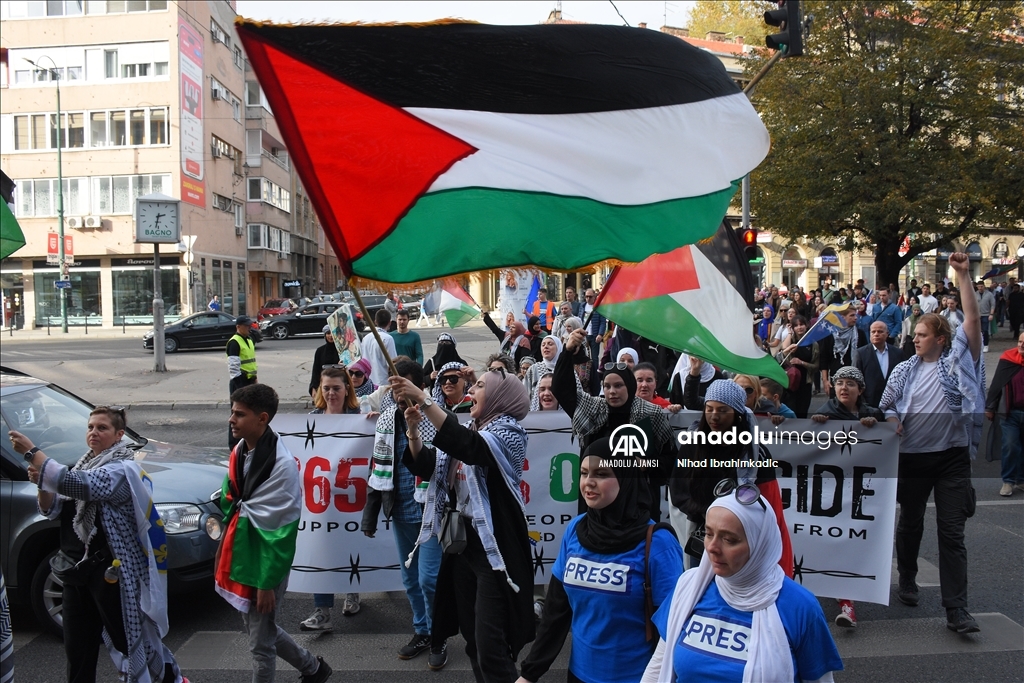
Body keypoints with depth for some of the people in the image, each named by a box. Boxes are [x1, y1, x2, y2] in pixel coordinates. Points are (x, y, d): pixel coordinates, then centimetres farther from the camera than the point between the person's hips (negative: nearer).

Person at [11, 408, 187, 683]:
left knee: (130, 639, 5)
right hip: (77, 569, 8)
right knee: (77, 649, 12)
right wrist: (41, 484, -10)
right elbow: (51, 510, 11)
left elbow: (76, 485, -31)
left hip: (111, 572, -8)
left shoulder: (122, 470, -16)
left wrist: (31, 452, -28)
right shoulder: (82, 466, 11)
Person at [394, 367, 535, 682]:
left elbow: (471, 447, -30)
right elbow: (427, 466, 12)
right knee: (472, 639, 15)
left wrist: (424, 401, -34)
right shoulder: (470, 430, 13)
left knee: (491, 647, -10)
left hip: (494, 548, -8)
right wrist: (414, 430, -7)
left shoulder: (509, 431, -10)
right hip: (462, 543, 8)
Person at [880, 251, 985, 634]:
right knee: (910, 524, 17)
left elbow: (972, 320, -8)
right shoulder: (904, 370, 7)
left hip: (952, 457, -2)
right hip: (912, 457, 3)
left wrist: (963, 277, -13)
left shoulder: (957, 360, 1)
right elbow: (888, 406, 14)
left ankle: (956, 610, 1)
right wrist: (893, 423, -8)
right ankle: (907, 582, 37)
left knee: (952, 533, -2)